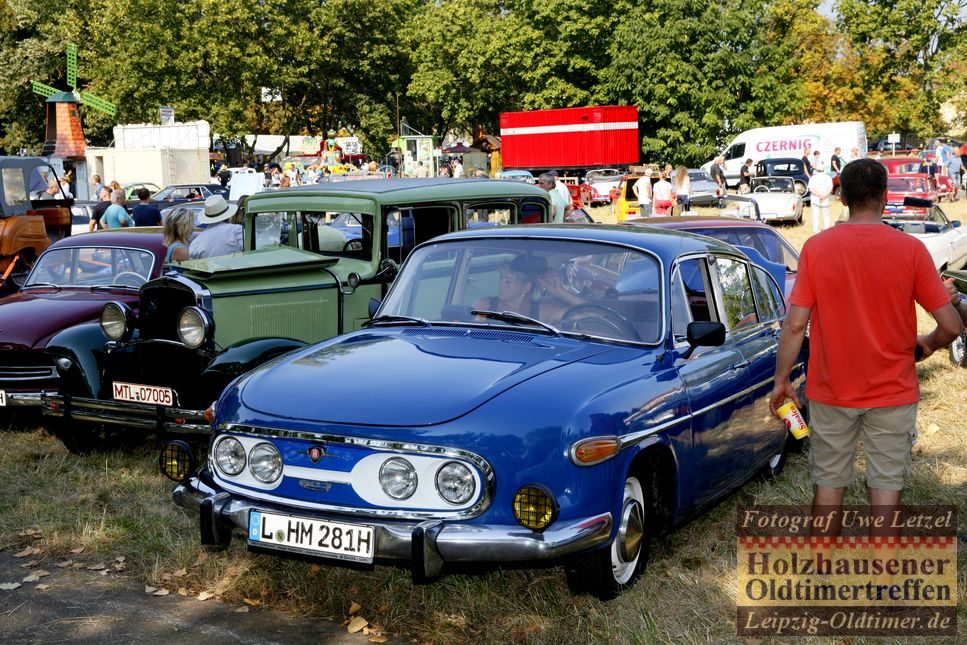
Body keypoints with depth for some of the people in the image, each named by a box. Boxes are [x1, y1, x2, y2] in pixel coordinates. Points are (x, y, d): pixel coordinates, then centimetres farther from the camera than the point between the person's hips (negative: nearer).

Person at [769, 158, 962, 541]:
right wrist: (928, 345, 12)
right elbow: (950, 325, -10)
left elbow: (795, 325, -10)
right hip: (892, 394, -1)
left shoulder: (816, 247, -9)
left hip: (831, 392, 1)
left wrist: (781, 380, 1)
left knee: (828, 483, 13)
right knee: (886, 485, 8)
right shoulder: (910, 249, -10)